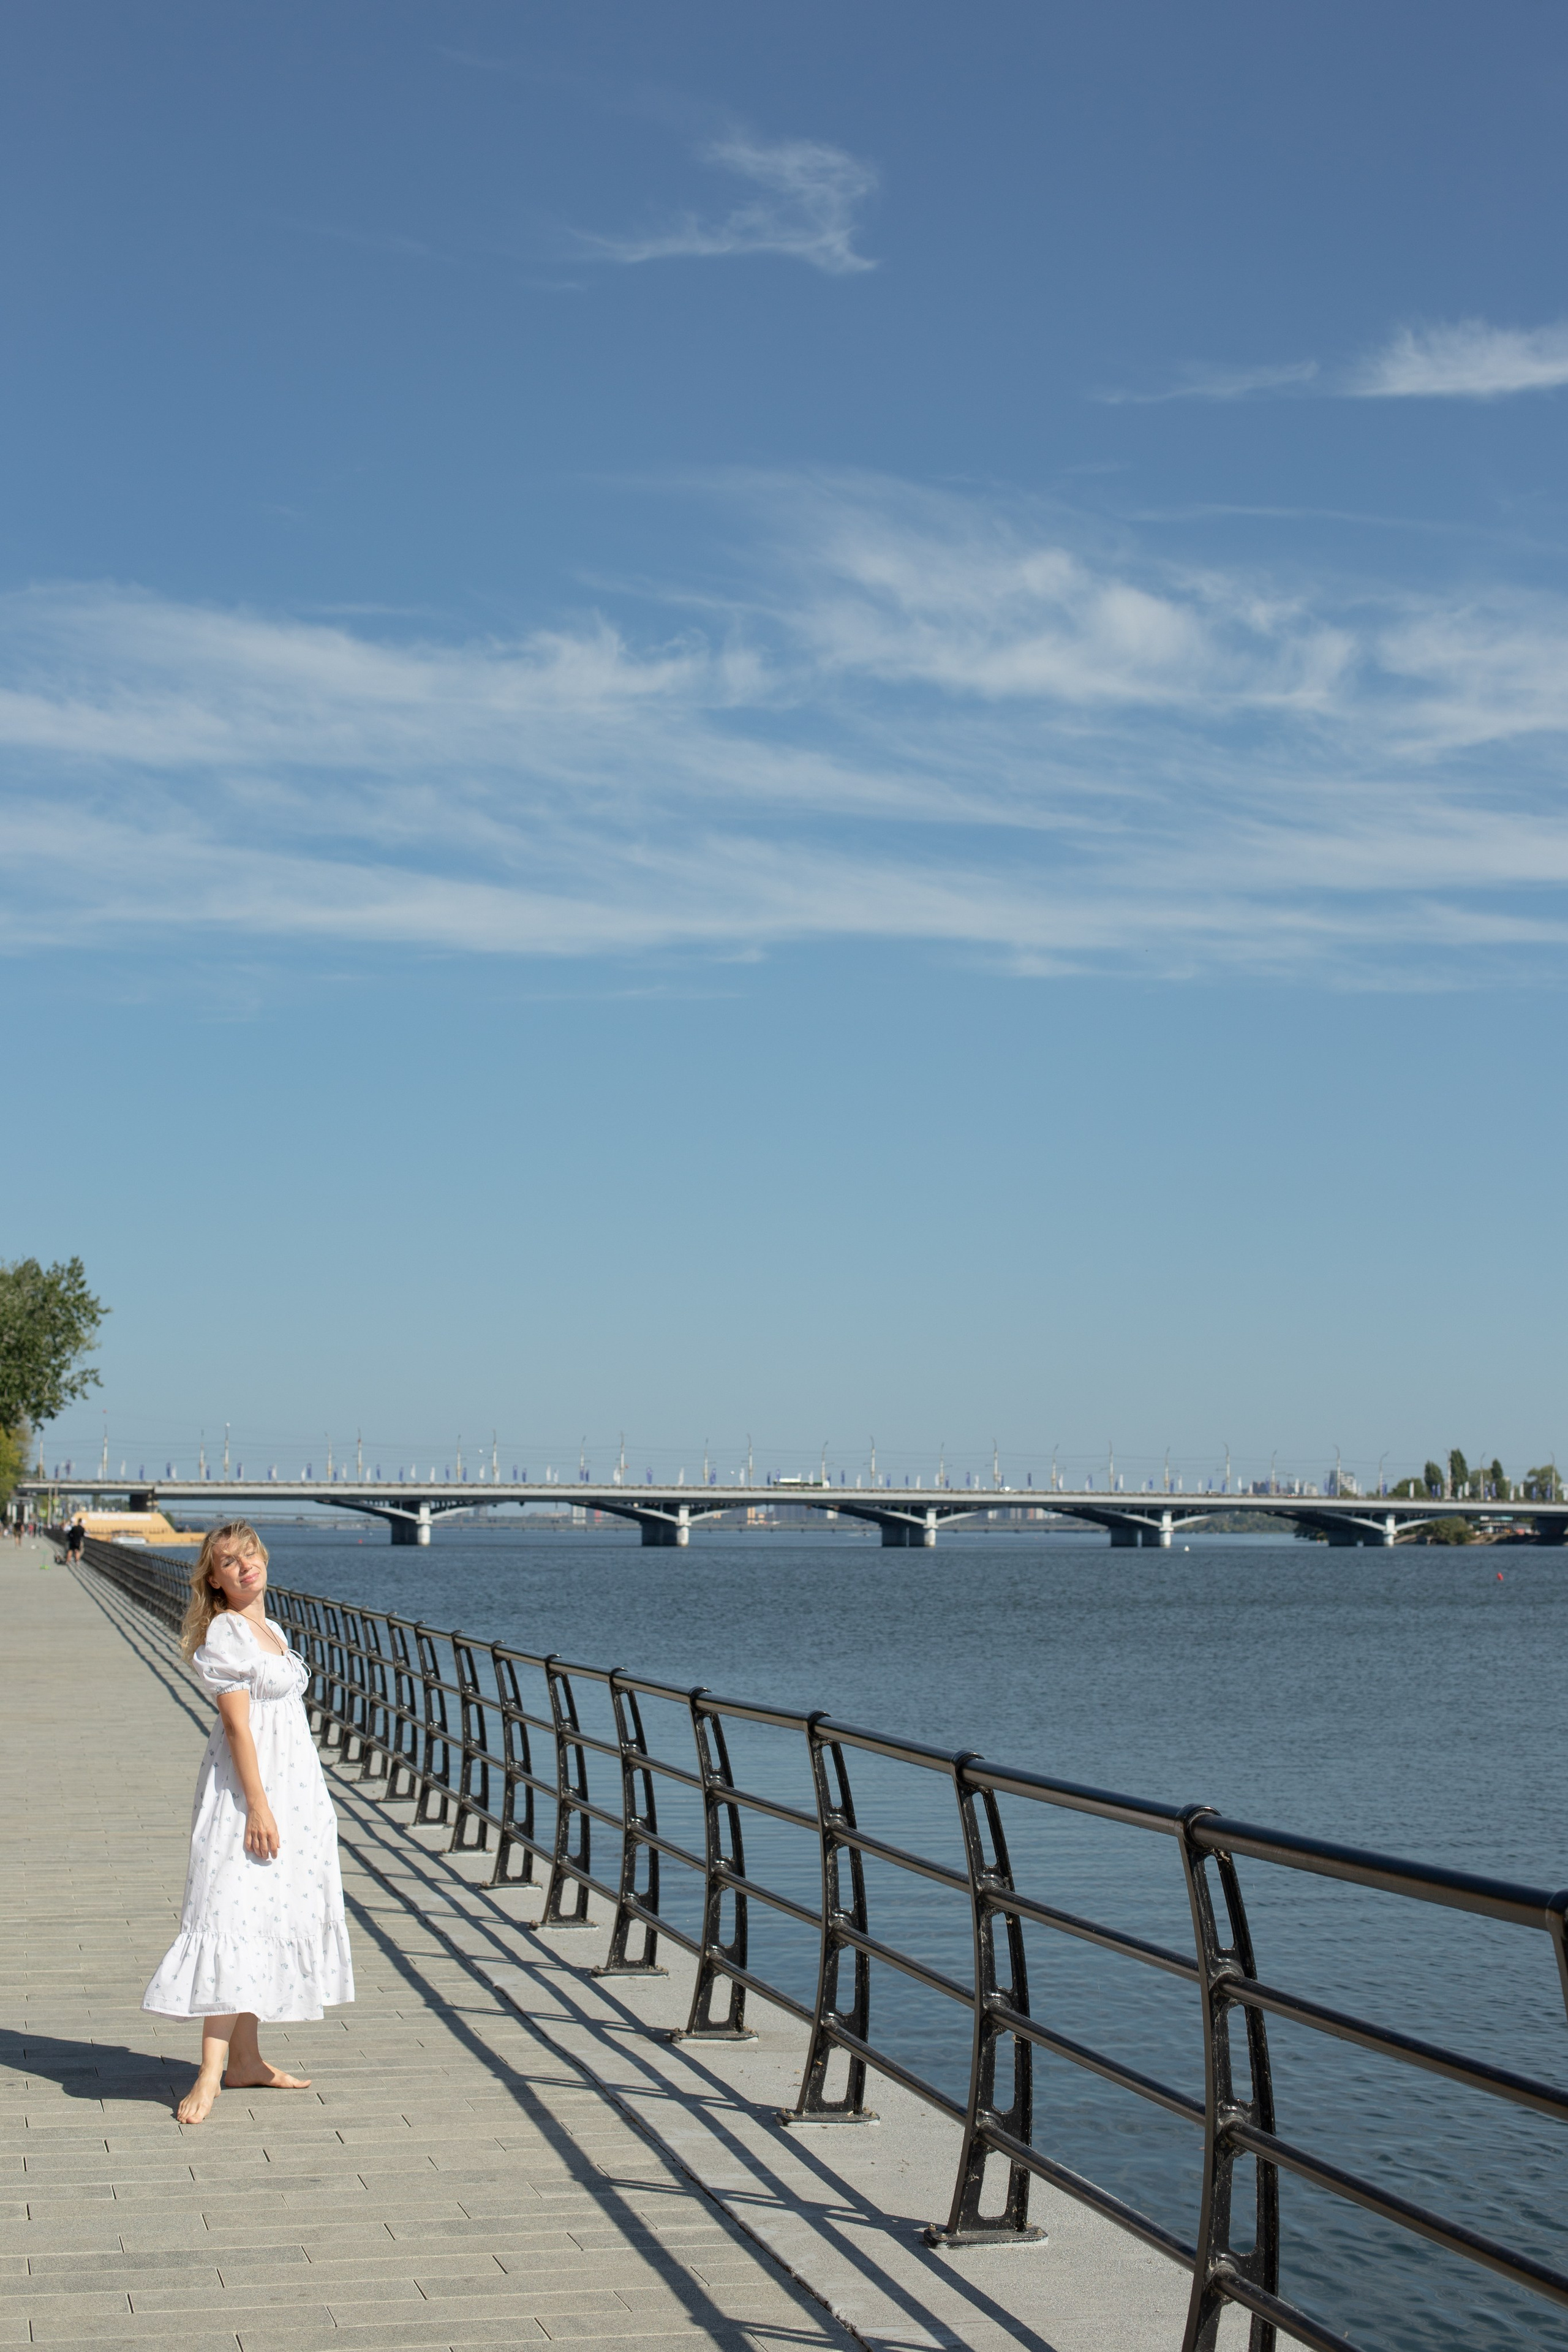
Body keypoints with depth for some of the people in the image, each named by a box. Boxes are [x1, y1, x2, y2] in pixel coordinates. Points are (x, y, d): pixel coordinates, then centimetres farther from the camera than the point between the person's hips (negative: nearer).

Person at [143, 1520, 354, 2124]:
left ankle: (245, 2060, 15)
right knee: (235, 1915, -14)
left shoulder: (271, 1630, 16)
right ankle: (210, 2074, -16)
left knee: (272, 1918, 9)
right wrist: (257, 1804, -22)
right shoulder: (223, 1632, -11)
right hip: (247, 1784, -9)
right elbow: (237, 1722, -17)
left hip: (293, 1784, 9)